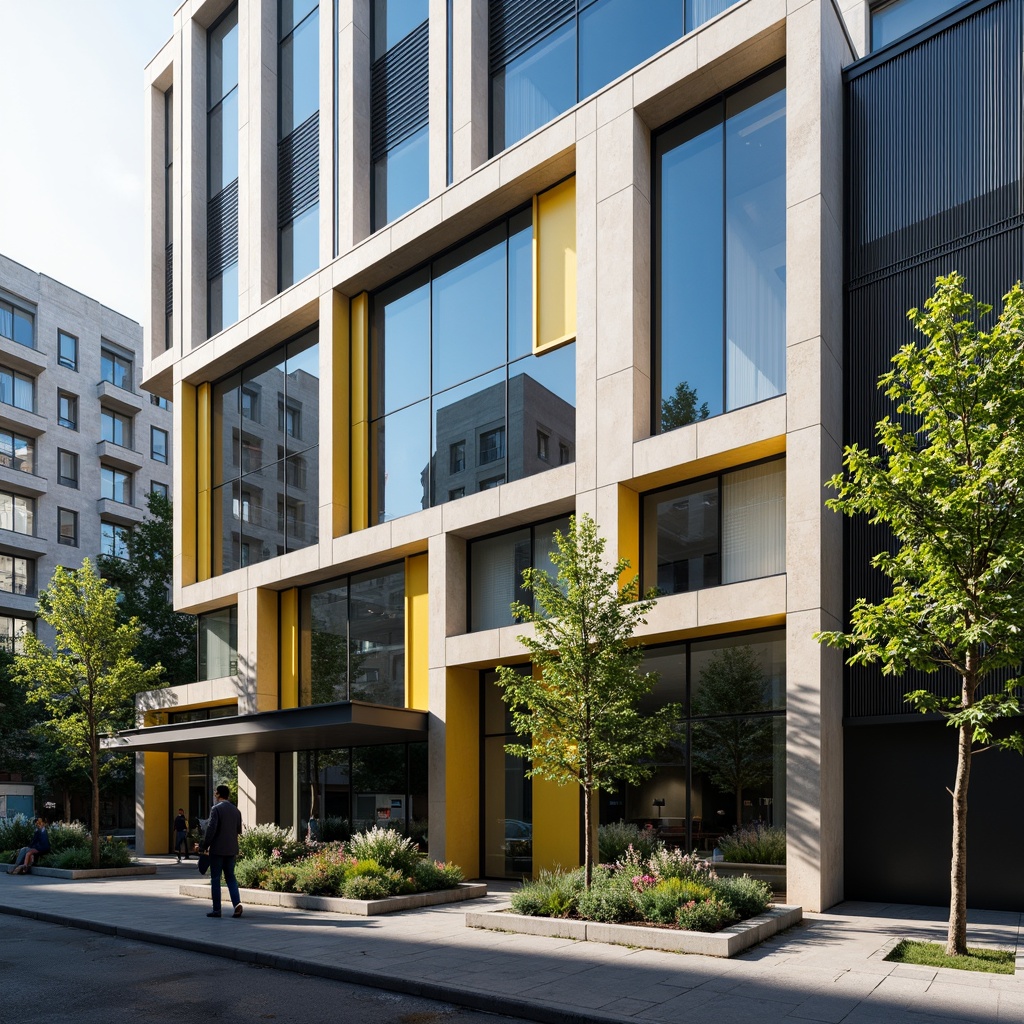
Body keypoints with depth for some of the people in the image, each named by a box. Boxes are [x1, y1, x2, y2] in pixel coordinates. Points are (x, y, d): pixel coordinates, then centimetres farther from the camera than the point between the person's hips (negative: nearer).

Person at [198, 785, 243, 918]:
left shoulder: (216, 809, -11)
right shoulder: (236, 810, 9)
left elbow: (211, 829, -17)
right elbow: (239, 831, 13)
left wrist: (204, 846, -8)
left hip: (217, 849, -6)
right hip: (232, 850, 6)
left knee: (215, 879, 3)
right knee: (230, 877, 12)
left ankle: (216, 909, 4)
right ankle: (237, 903, -6)